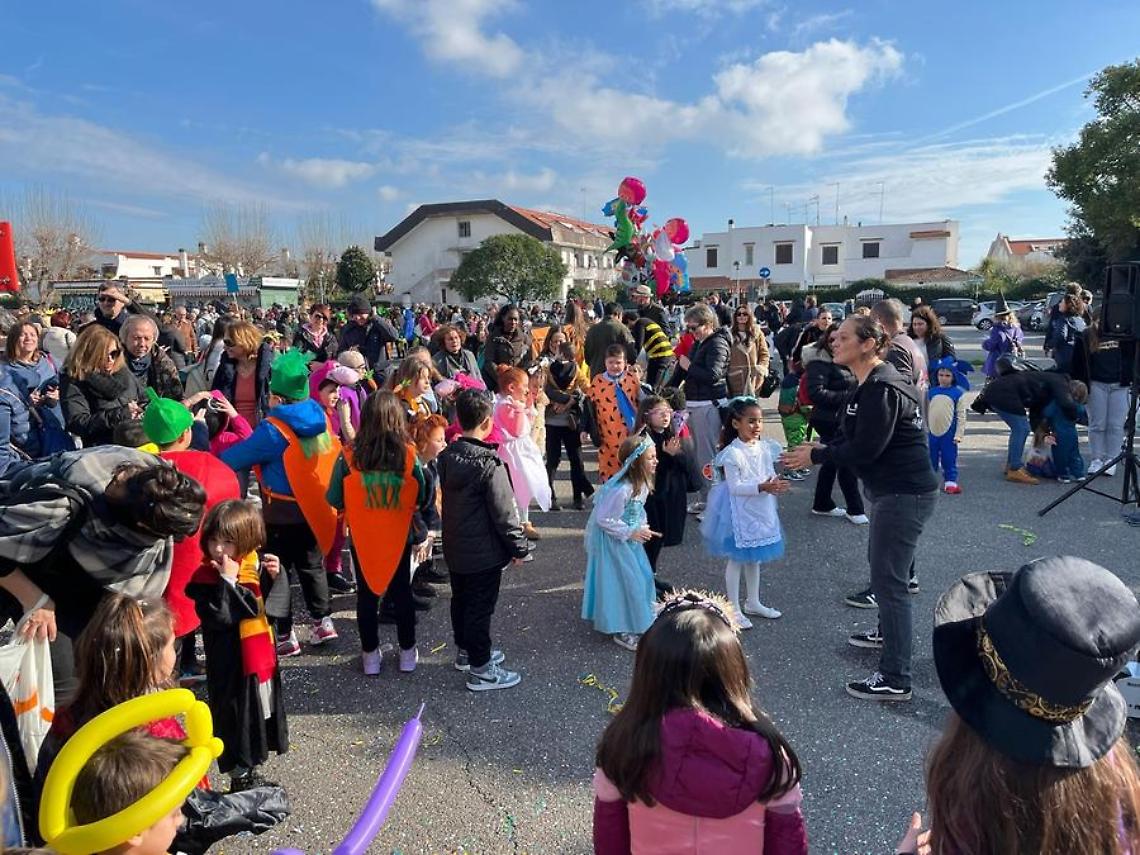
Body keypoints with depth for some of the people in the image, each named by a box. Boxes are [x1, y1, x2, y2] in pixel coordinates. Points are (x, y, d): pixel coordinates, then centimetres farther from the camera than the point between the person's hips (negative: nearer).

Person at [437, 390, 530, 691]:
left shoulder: (447, 455, -2)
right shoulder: (489, 464, -25)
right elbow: (504, 513, -20)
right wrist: (519, 547, -9)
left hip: (454, 547, 8)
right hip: (484, 552, -8)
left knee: (461, 601, 22)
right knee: (480, 608, 4)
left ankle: (465, 651, 40)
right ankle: (480, 669, 15)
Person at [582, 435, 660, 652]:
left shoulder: (642, 483, -4)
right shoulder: (621, 489, -32)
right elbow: (604, 520, -26)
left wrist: (643, 528, -4)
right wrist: (631, 532, -21)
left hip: (628, 537, 9)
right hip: (611, 540, -9)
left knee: (643, 576, 14)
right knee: (623, 581, -2)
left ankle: (638, 621, 32)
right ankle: (622, 630, 13)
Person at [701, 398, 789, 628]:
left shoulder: (765, 448, 2)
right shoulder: (732, 453, -18)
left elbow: (770, 476, 8)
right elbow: (734, 487, -21)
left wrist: (776, 485, -14)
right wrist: (762, 487, -30)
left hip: (761, 510, 7)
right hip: (740, 513, -7)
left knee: (755, 557, 19)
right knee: (737, 558, 4)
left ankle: (753, 602, 34)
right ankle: (734, 609, 15)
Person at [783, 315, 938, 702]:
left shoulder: (881, 389, -22)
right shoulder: (871, 384, 11)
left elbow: (865, 448, -24)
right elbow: (855, 438, 15)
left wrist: (816, 456, -13)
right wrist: (822, 449, -1)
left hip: (904, 493, -11)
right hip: (893, 489, 11)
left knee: (887, 580, -8)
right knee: (882, 563, 26)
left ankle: (895, 680, -1)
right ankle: (888, 633, 48)